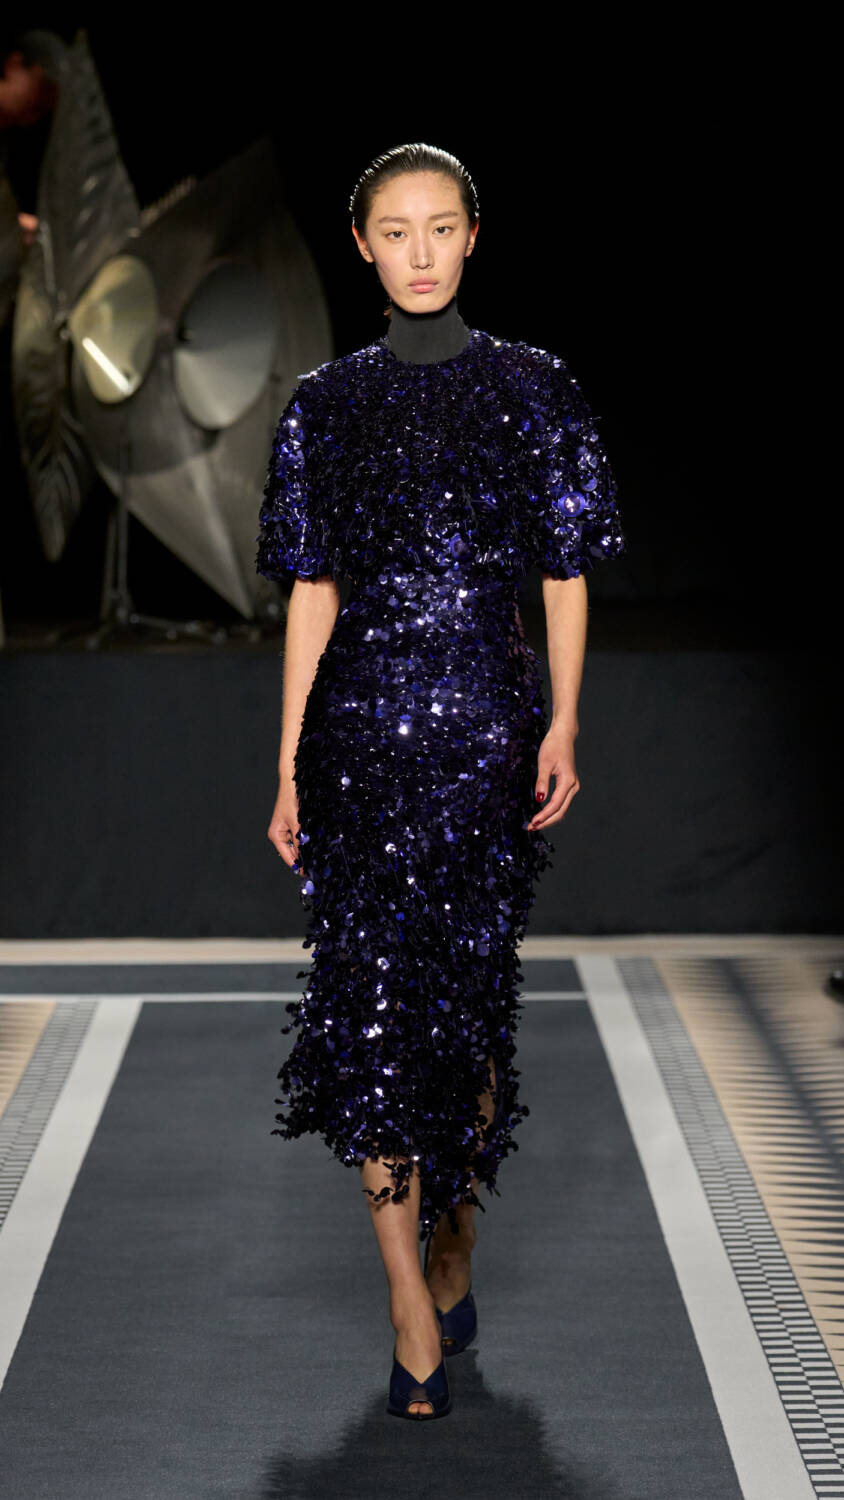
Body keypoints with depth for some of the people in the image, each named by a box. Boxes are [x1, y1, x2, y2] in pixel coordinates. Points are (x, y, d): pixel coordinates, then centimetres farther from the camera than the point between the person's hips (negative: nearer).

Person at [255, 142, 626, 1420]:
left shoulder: (532, 389, 3)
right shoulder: (328, 404, 7)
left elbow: (565, 571, 4)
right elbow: (313, 590, 8)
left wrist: (565, 723, -7)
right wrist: (288, 762, 5)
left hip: (486, 725, -1)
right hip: (360, 728, 1)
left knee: (471, 995, 5)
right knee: (371, 1002, -6)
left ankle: (456, 1240, 27)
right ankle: (414, 1309, -1)